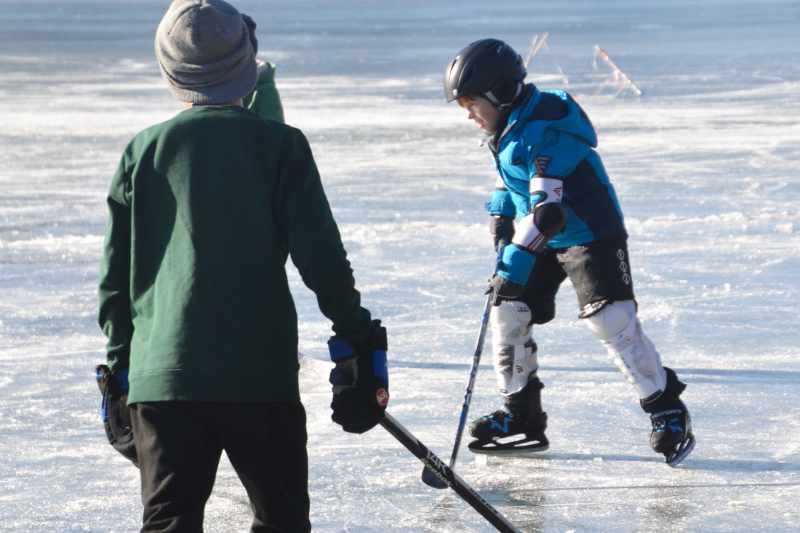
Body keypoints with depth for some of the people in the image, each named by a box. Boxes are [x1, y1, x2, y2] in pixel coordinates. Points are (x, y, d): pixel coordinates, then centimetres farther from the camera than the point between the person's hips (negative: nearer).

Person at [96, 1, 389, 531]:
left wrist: (120, 364, 20)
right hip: (260, 371, -2)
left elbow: (116, 274, 9)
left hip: (161, 373, 2)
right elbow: (321, 257, -5)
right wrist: (360, 340, 6)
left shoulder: (144, 150, 5)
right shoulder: (279, 144, -2)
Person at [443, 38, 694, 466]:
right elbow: (506, 189, 20)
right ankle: (521, 417, 14)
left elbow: (547, 210, -32)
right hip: (540, 240, 9)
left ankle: (667, 411, -6)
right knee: (508, 314, 3)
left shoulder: (543, 130, -27)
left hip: (591, 234, -9)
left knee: (612, 321, -18)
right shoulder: (506, 129, 5)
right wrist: (502, 247, 11)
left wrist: (515, 264, -34)